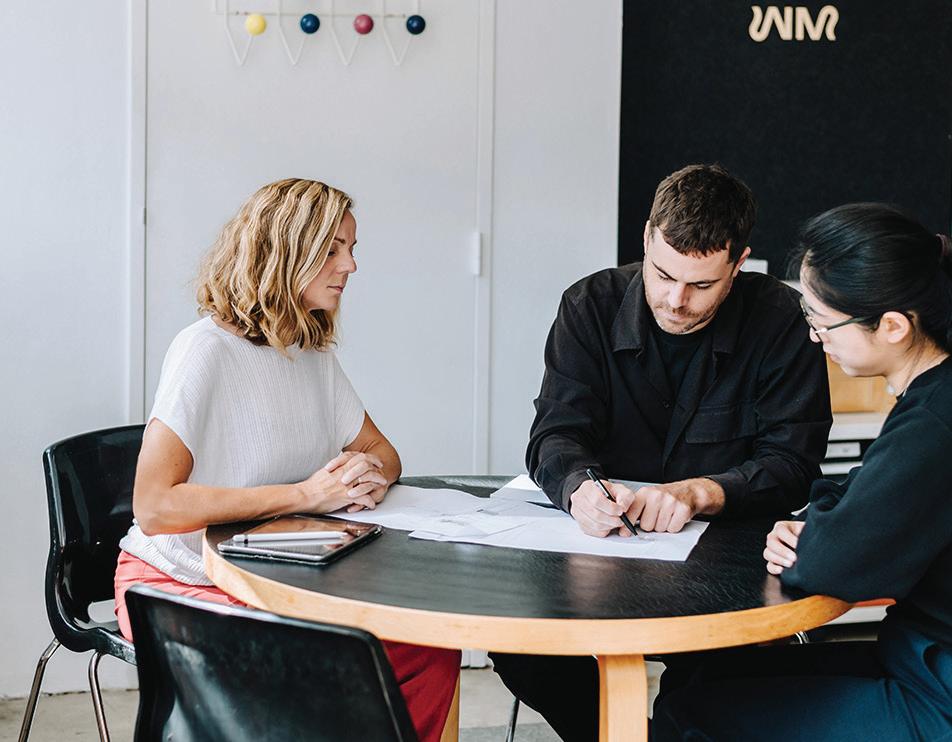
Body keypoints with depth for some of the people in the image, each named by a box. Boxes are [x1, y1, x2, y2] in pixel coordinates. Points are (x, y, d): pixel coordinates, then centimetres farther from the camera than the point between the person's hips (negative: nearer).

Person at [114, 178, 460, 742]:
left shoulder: (315, 355, 7)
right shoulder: (209, 350, -17)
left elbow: (383, 452, 16)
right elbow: (155, 507, -25)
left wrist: (369, 478, -10)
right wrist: (306, 494, -26)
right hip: (178, 586, -7)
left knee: (434, 649, -13)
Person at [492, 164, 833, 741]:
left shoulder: (782, 321, -8)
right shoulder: (592, 306, -2)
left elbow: (792, 465, -9)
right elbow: (556, 434, -7)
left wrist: (700, 492, -28)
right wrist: (580, 487, -32)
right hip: (600, 544, 2)